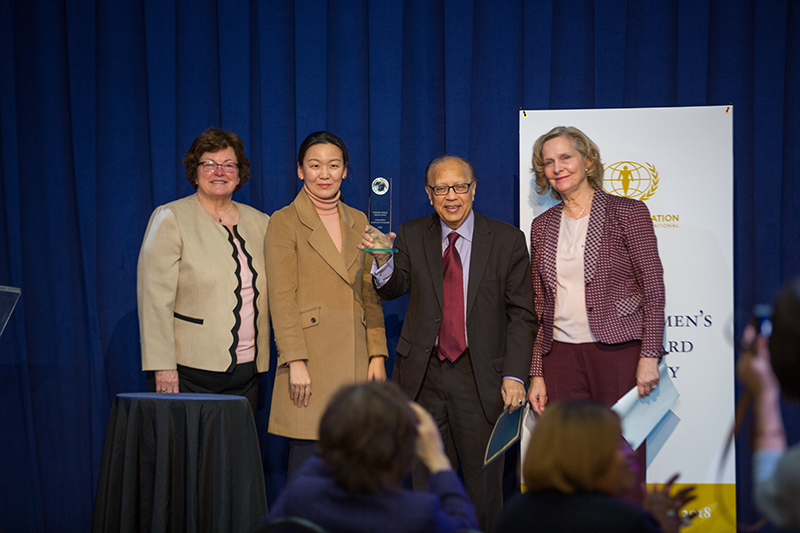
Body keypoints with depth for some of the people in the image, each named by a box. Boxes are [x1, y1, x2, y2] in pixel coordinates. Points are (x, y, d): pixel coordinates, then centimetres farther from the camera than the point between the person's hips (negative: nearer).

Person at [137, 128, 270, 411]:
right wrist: (163, 367, -14)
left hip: (246, 372, 4)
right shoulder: (170, 219, -1)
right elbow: (155, 298, -8)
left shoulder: (260, 223, 14)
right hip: (189, 373, -4)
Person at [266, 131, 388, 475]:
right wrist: (295, 361, -15)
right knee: (307, 453, -5)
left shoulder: (357, 222, 15)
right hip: (310, 356, -5)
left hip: (354, 359, 5)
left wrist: (377, 354, 6)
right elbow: (281, 298, -8)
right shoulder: (285, 222, -1)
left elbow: (370, 295, 15)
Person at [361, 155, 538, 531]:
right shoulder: (412, 236, 7)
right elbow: (392, 290, -4)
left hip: (480, 375, -2)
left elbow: (522, 314, -1)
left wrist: (514, 375, -9)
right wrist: (383, 260, -26)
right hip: (423, 375, 2)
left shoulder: (507, 240, 0)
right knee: (427, 483, 11)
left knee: (483, 482, 5)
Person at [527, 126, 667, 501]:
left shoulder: (627, 212, 0)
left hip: (619, 351, -4)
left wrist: (649, 357, -13)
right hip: (561, 355, 4)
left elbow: (653, 288, -4)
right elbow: (539, 305, 14)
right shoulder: (542, 225, 13)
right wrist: (536, 373, 8)